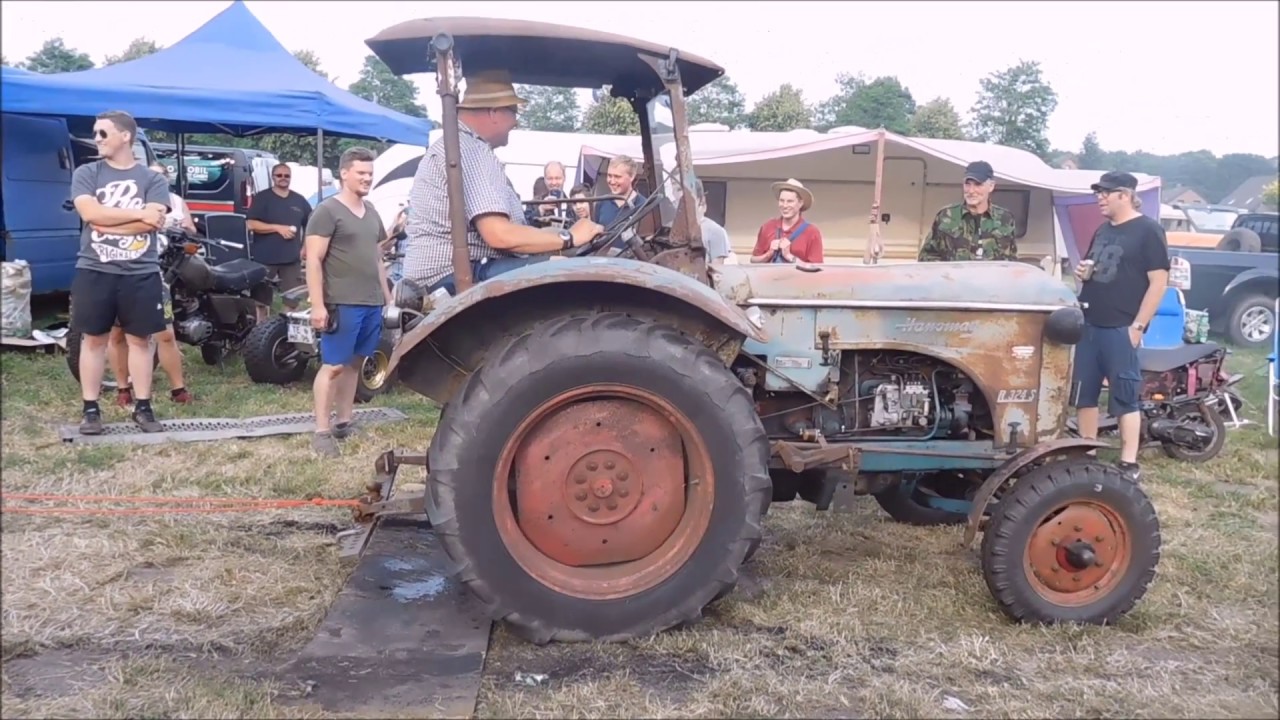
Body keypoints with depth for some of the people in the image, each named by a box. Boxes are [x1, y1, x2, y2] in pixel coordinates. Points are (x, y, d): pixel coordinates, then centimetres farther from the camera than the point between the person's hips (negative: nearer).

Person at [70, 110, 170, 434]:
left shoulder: (153, 180, 5)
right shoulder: (86, 174, 6)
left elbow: (153, 222, -11)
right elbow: (90, 213, -11)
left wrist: (107, 223, -13)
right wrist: (138, 214, -11)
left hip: (141, 274, 0)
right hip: (94, 271, 1)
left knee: (139, 339, 6)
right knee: (93, 338, 5)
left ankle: (143, 407, 14)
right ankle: (91, 409, 13)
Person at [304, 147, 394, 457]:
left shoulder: (371, 212, 17)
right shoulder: (327, 211, -6)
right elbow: (313, 261, -11)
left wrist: (387, 296, 20)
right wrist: (317, 305, -18)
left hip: (372, 303, 7)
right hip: (341, 304, -7)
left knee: (355, 363, 12)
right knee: (333, 366, -5)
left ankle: (343, 423, 22)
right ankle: (321, 432, 0)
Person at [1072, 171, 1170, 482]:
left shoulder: (1148, 230, -6)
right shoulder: (1103, 230, 16)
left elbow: (1158, 282, -11)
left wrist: (1138, 326, -16)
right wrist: (1082, 272, 3)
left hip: (1121, 329, -7)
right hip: (1088, 325, 7)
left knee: (1125, 397, -2)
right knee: (1083, 393, 9)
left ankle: (1129, 465, 4)